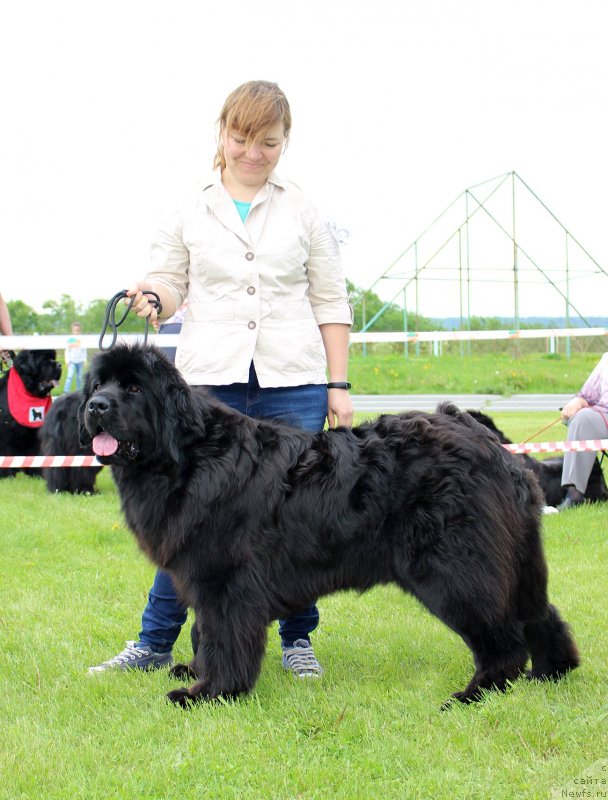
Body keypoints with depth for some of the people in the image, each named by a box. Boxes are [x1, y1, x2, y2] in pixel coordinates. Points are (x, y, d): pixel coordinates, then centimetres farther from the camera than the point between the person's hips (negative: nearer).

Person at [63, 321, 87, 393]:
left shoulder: (81, 339, 5)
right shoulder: (70, 339, 1)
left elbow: (84, 351, 13)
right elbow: (67, 350, 6)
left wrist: (84, 360, 8)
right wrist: (67, 360, 0)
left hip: (80, 361, 2)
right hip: (72, 361, -2)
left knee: (79, 377, 7)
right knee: (70, 376, -13)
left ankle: (79, 391, 18)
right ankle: (66, 391, -16)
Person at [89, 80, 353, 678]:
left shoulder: (303, 213, 10)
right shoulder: (190, 212, 10)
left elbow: (331, 304, 11)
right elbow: (169, 283, 12)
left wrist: (338, 384, 5)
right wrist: (151, 295, -13)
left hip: (292, 382, 0)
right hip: (210, 381, 0)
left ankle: (298, 640, 16)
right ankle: (155, 641, 9)